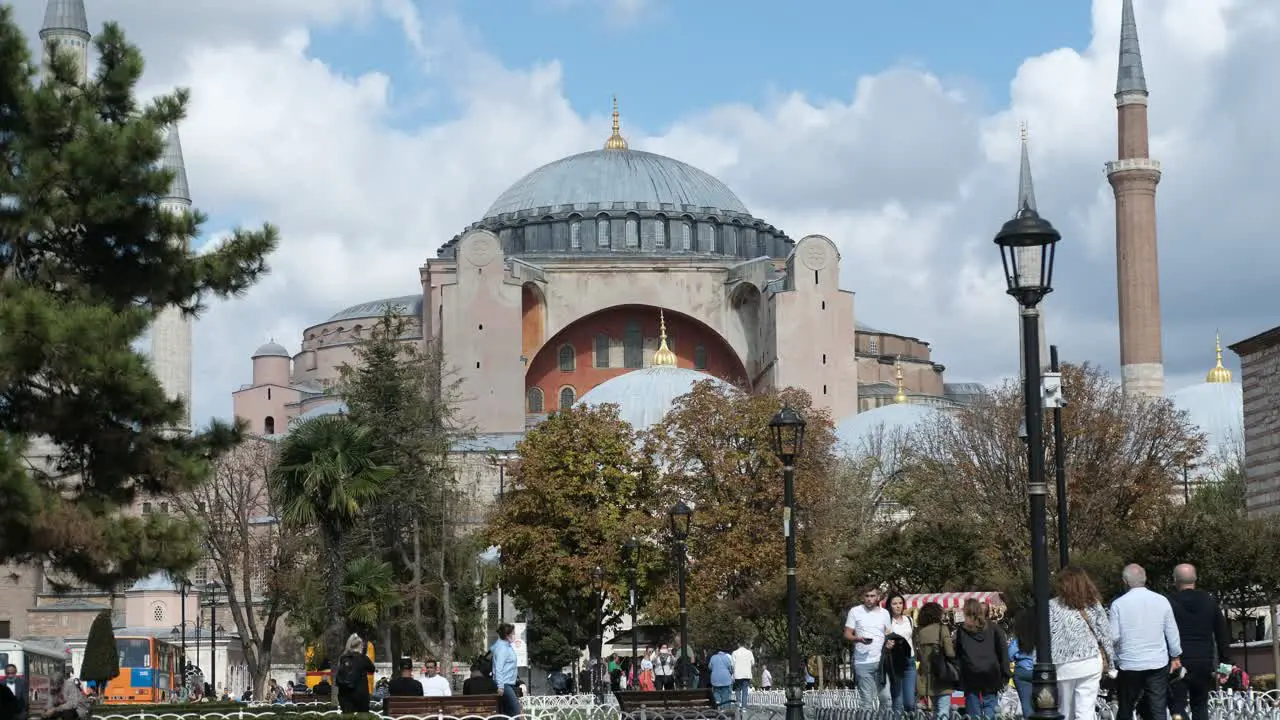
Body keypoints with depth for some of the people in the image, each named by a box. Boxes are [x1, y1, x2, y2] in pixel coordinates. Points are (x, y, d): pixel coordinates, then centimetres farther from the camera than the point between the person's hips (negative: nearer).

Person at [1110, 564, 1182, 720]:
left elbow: (1114, 636, -8)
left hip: (1129, 665, -1)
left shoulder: (1118, 604, -9)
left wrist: (1114, 660, 8)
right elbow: (1172, 632, 5)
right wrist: (1175, 656, 18)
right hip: (1158, 663, 2)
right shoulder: (1161, 601, -2)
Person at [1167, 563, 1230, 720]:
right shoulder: (1210, 602, 6)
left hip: (1178, 664, -4)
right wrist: (1223, 663, 12)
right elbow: (1223, 635, 8)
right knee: (1200, 707, 14)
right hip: (1204, 663, 4)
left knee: (1177, 706, -1)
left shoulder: (1169, 603, -7)